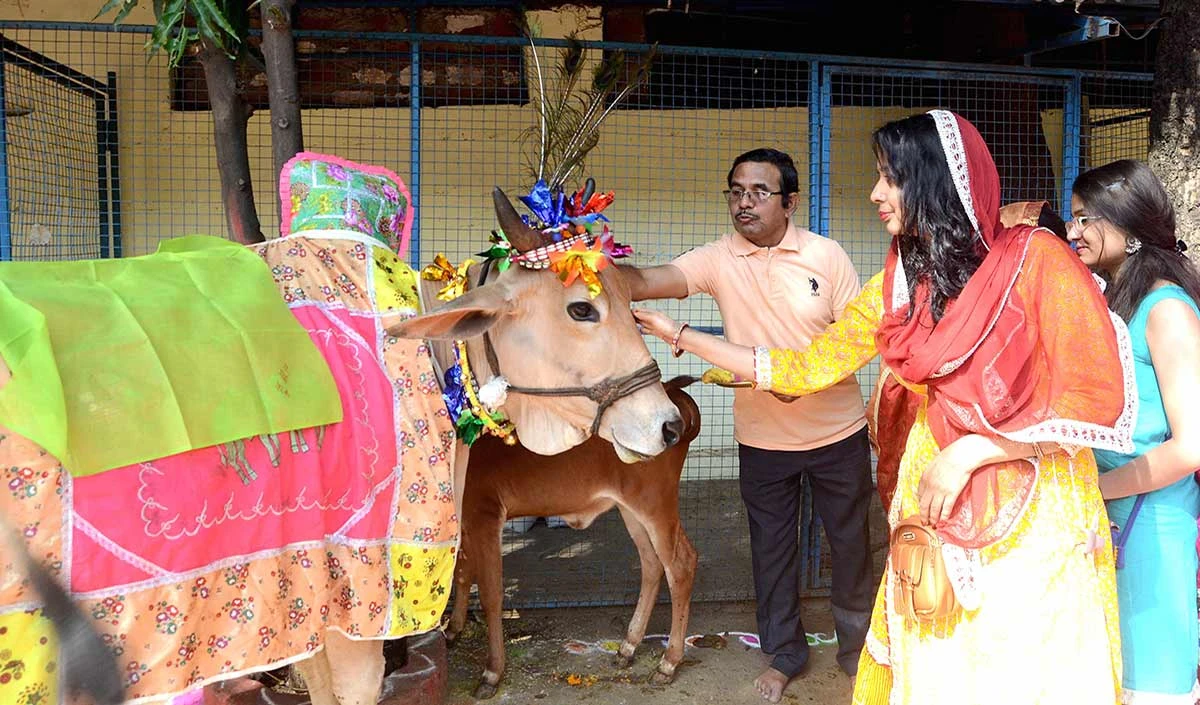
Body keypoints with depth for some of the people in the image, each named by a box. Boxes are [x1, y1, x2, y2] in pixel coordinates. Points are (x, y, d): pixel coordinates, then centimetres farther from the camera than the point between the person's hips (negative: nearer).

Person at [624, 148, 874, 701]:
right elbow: (647, 281, -23)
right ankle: (784, 652, 33)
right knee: (772, 549, 13)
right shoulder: (719, 260, -8)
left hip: (838, 433, 0)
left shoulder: (825, 256, -8)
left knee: (850, 542, 13)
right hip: (762, 440, 1)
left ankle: (857, 646, 35)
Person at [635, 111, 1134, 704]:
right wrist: (677, 335, 7)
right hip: (937, 516, 4)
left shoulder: (1035, 259, -11)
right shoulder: (897, 288, 5)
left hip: (1037, 518, -4)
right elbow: (806, 369, 7)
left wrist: (970, 451, -15)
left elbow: (1097, 398, -12)